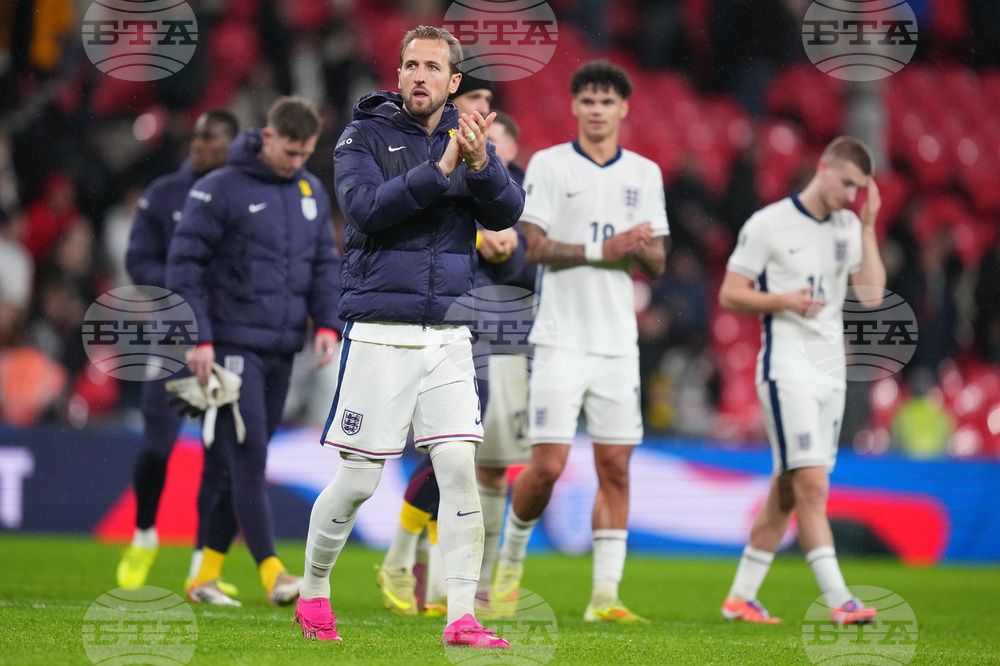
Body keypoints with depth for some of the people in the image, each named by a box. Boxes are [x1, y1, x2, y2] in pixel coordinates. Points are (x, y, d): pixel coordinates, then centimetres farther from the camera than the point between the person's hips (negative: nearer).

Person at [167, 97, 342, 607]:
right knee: (247, 458, -11)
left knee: (229, 461, 9)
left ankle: (207, 572, 13)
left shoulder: (312, 192, 12)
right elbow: (184, 263, -8)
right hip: (233, 344, -6)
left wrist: (327, 323, 1)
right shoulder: (220, 189, -7)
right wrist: (198, 338, -13)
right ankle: (272, 571, -15)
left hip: (283, 350, 6)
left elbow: (324, 262, 17)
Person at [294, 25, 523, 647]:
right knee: (358, 480, 0)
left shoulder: (470, 139, 9)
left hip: (447, 338, 3)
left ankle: (462, 617, -6)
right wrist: (440, 170, -25)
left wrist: (480, 165, -23)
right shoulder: (365, 136, -1)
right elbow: (366, 207, -18)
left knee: (460, 468, -7)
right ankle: (313, 590, 22)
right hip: (379, 333, -3)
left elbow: (508, 212, -4)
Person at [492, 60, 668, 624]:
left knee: (616, 466, -1)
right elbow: (534, 246, -7)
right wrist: (602, 249, -14)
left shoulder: (645, 174, 12)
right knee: (548, 464, -8)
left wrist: (640, 247, -10)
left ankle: (604, 594, 0)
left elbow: (657, 262, 12)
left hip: (619, 343, 4)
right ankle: (513, 553, 18)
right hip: (561, 339, -4)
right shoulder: (548, 166, 1)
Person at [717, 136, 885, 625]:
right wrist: (782, 300, -20)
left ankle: (741, 596, 18)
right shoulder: (768, 224, -6)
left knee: (787, 488, 10)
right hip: (787, 368, -7)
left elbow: (872, 294, 1)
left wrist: (868, 226, -2)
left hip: (831, 372, 7)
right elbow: (730, 295, -5)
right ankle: (838, 601, -21)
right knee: (812, 484, -15)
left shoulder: (849, 228, 11)